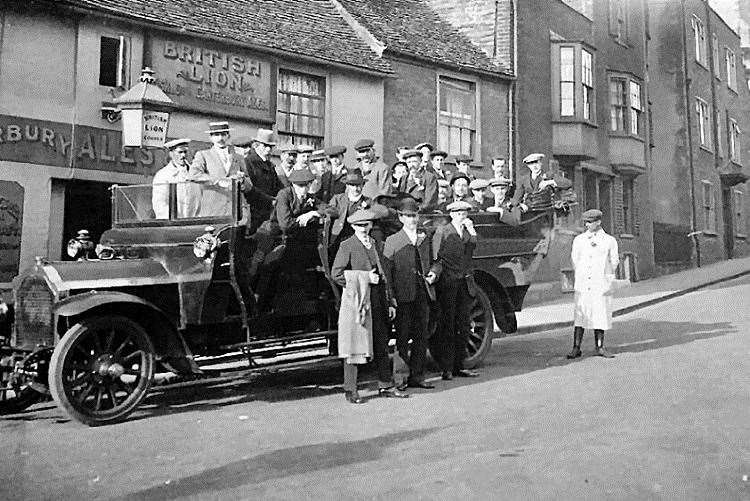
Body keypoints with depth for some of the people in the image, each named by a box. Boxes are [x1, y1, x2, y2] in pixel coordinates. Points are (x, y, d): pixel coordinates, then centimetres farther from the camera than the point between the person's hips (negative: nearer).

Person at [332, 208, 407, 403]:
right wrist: (364, 278, -13)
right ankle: (350, 390, 9)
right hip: (356, 301, -6)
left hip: (378, 302, 6)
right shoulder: (347, 246, -3)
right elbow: (336, 274, -12)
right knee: (354, 346, -1)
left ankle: (386, 386, 19)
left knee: (382, 346, 10)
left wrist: (390, 302, 15)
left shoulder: (375, 245, 16)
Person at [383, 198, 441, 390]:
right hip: (403, 296, -5)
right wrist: (390, 297, -11)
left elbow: (434, 262, 22)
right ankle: (400, 378, 6)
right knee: (402, 338, -2)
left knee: (421, 337, 10)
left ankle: (417, 376, 19)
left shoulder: (426, 239, 14)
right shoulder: (392, 241, 0)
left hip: (424, 294, 5)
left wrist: (433, 273, -1)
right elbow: (386, 271, -4)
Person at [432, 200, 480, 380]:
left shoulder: (468, 232, 15)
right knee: (447, 325, -2)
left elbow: (471, 252, 0)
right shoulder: (442, 231, 0)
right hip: (448, 284, -5)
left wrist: (472, 231, -7)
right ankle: (446, 368, 2)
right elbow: (435, 257, -3)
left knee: (463, 325, 8)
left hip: (465, 283, 5)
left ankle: (459, 366, 16)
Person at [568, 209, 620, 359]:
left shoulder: (609, 241, 3)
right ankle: (576, 348, 0)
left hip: (601, 285, -1)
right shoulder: (578, 240, 7)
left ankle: (600, 348, 14)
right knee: (579, 315, -3)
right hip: (582, 284, 1)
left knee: (601, 315, 3)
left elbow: (614, 261, 13)